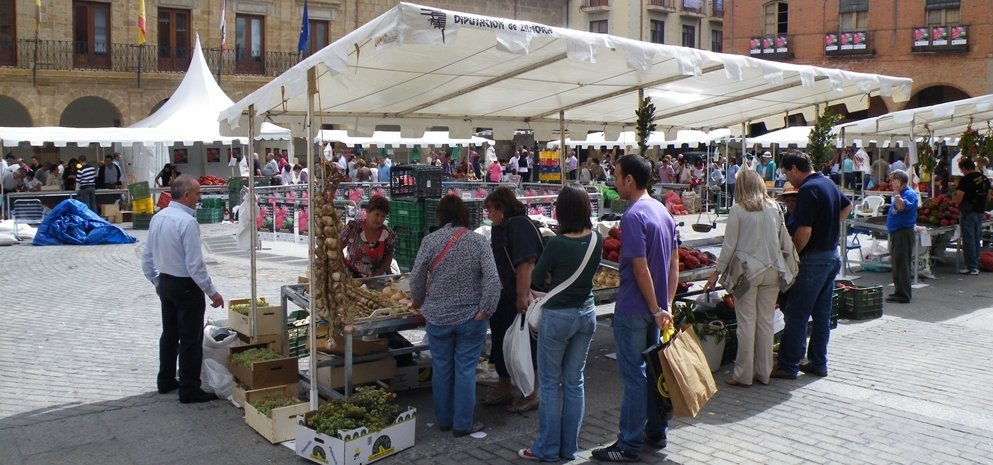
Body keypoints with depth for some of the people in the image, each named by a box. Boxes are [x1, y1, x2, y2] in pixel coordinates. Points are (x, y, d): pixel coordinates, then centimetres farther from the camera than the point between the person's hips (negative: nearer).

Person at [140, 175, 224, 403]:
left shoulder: (157, 218, 3)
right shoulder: (187, 222, -22)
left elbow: (147, 257, 11)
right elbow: (195, 264, -24)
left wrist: (156, 281, 24)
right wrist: (212, 292, -17)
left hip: (165, 283, 9)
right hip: (186, 286, -9)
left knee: (169, 333, 21)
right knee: (191, 339, 1)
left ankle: (166, 381, 33)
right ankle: (189, 390, 8)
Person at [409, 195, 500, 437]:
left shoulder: (430, 240, -6)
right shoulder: (478, 241, -6)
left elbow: (416, 277, -2)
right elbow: (492, 278, -13)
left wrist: (419, 301, 16)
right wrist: (485, 310, -7)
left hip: (438, 316, 1)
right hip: (470, 317, -1)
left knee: (441, 368, 13)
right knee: (466, 369, 7)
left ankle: (443, 420, 27)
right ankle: (463, 424, 14)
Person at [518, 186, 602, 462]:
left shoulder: (557, 243, -21)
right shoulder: (597, 239, -4)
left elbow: (535, 279, -9)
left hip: (558, 317, -6)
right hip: (586, 314, 6)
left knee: (550, 383, 7)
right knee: (574, 381, 13)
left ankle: (548, 449, 15)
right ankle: (569, 448, 22)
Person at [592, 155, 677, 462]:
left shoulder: (633, 217, -19)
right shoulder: (663, 212, 9)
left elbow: (641, 269, -21)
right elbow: (674, 264, 11)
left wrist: (656, 310, -15)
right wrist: (666, 306, 12)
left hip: (634, 309, -9)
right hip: (657, 306, 9)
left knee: (634, 376, -1)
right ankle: (656, 433, 29)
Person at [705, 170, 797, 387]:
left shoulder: (738, 210, -6)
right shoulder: (774, 208, 6)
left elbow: (729, 245, -5)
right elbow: (786, 241, 10)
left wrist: (717, 272, 4)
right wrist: (791, 267, 23)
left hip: (747, 270, -4)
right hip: (772, 270, 4)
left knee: (747, 322, 1)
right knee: (766, 321, 10)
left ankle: (743, 374, 7)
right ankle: (764, 372, 18)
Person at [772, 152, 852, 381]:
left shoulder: (807, 190, -18)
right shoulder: (828, 184, 10)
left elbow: (804, 231, -23)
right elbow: (847, 206, 30)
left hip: (814, 259, -9)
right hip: (832, 255, 9)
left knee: (796, 314, -3)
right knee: (822, 314, 14)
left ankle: (787, 365, 2)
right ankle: (818, 363, 20)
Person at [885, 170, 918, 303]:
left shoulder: (910, 193, -12)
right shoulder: (900, 193, 17)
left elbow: (902, 206, -30)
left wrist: (896, 192, -24)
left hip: (904, 233, -10)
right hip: (896, 232, 10)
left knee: (901, 264, -8)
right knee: (896, 263, 14)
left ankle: (903, 295, -4)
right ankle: (899, 292, 21)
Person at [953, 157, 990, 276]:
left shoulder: (965, 180, -15)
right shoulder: (985, 179, 8)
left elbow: (958, 199, -18)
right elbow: (988, 196, 18)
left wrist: (952, 200, 3)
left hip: (968, 212, -7)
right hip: (980, 211, 7)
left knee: (968, 240, -2)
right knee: (976, 239, 14)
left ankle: (971, 267, 0)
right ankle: (976, 265, 19)